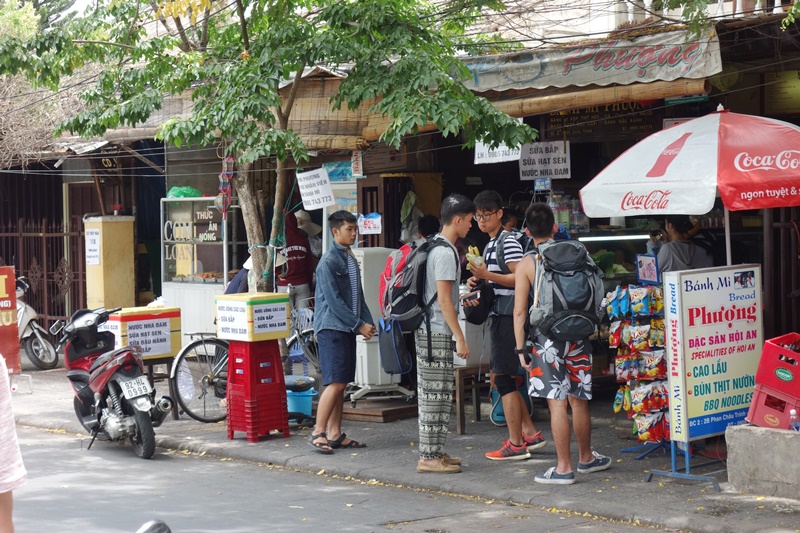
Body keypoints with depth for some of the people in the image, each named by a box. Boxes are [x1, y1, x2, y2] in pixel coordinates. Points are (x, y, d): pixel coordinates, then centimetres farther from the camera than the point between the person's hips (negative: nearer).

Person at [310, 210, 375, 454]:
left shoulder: (351, 260, 17)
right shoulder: (328, 262, -12)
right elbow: (333, 300, -16)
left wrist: (367, 323, 7)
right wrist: (358, 325, -14)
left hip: (347, 328, 9)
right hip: (332, 328, -9)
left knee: (341, 383, 8)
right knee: (335, 383, -13)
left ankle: (335, 434, 12)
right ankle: (318, 433, -9)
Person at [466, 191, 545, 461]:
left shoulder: (508, 242, -12)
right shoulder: (491, 244, 18)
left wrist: (487, 274, -24)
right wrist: (478, 281, 9)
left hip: (508, 316, -10)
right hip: (498, 316, 10)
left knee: (503, 378, -7)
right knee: (498, 378, 14)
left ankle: (516, 444, -1)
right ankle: (530, 433, 21)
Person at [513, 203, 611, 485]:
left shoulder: (526, 264, -5)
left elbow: (519, 311, -8)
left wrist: (520, 348, -3)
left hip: (547, 339, -4)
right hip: (578, 336, 4)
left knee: (557, 403, -2)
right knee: (579, 400, 16)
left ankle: (564, 468, 1)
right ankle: (586, 458, 31)